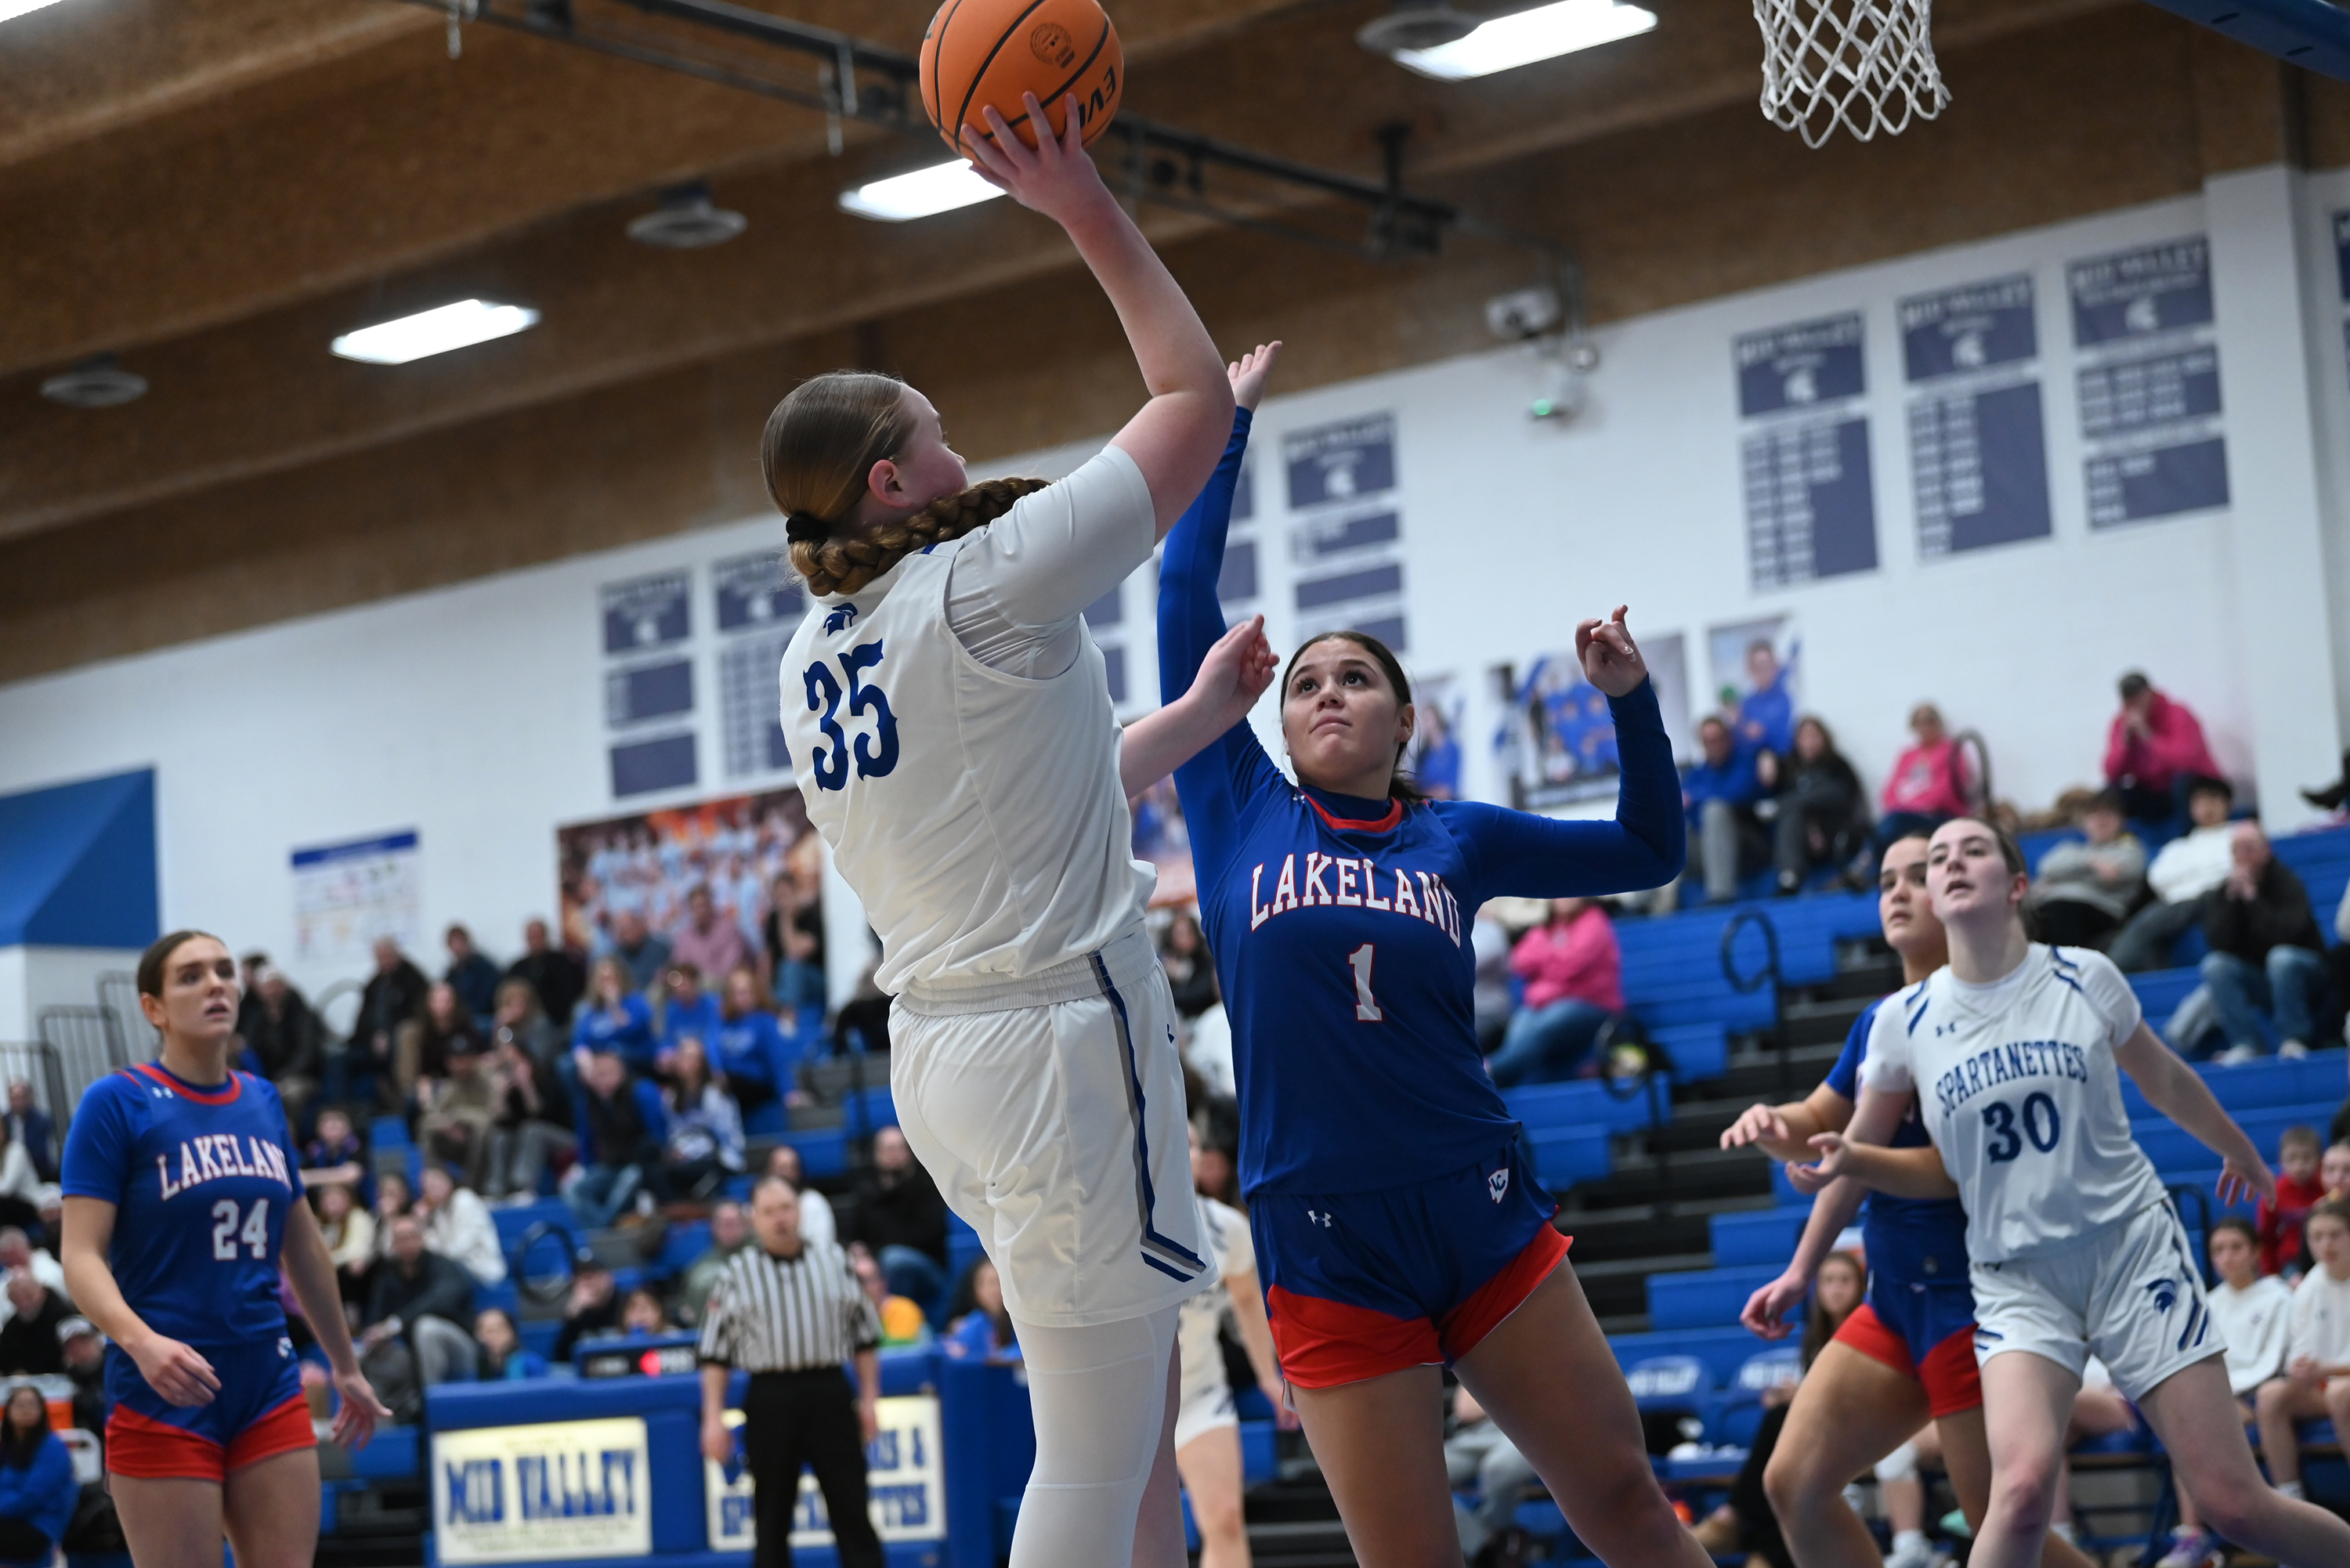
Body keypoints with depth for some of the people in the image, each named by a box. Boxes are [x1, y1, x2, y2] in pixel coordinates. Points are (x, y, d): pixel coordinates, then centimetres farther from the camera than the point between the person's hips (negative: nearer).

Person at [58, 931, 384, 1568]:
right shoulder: (116, 1102, -6)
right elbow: (82, 1257, -12)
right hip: (164, 1397, -5)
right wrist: (140, 1340, -30)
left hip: (270, 1391, 5)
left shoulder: (263, 1102, 12)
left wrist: (345, 1367, 27)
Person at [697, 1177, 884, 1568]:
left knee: (850, 1503, -1)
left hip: (830, 1393, 1)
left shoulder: (834, 1261, 8)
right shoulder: (737, 1275, 4)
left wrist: (869, 1399, 5)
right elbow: (715, 1353, 4)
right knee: (772, 1518, 6)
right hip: (770, 1399, 0)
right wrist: (714, 1418, -3)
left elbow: (865, 1334, 12)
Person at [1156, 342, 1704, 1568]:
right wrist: (1227, 424, 9)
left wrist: (1630, 701, 6)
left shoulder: (1455, 837, 9)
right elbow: (1184, 597, 3)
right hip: (1325, 1242, -2)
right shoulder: (1240, 813, 5)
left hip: (1481, 1213, 2)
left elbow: (1646, 852, 20)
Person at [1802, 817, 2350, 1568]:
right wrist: (1845, 1160, -10)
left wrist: (2242, 1153, 31)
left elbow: (2167, 1083, 17)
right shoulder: (1904, 1020, -1)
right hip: (2016, 1275, 0)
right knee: (2024, 1482, -28)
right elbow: (1859, 1147, 12)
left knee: (2234, 1504, -4)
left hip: (2134, 1245, 0)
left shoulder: (2085, 977, -2)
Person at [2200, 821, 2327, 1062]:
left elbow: (2286, 934, -28)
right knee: (2214, 965, -23)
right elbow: (2218, 943, -16)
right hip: (2256, 981, 4)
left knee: (2281, 957, -36)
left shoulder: (2287, 883, -13)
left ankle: (2295, 1040, -25)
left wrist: (2252, 897, -26)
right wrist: (2232, 899, -23)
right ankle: (2248, 1044, -23)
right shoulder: (2221, 894, -2)